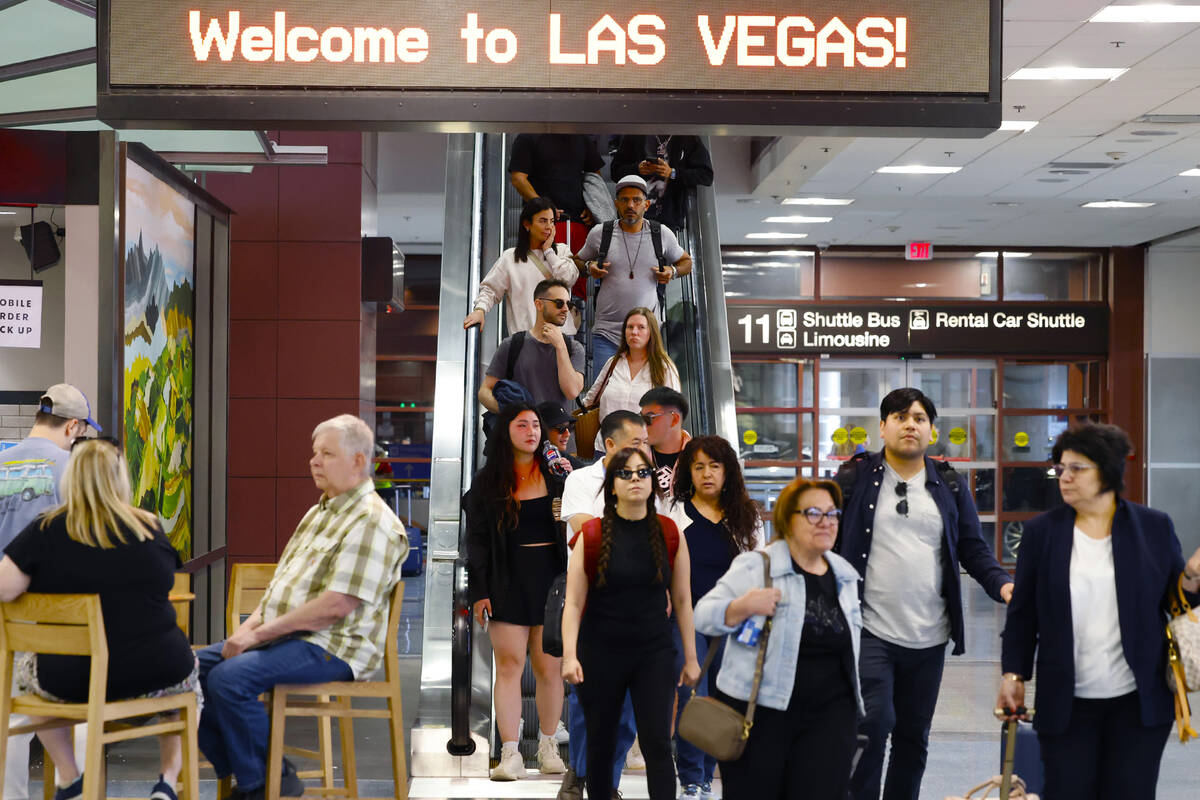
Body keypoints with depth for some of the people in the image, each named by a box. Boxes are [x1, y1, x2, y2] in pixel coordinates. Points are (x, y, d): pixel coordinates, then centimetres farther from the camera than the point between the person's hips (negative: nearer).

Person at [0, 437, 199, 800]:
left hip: (74, 681, -1)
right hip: (157, 673, 1)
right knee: (188, 669, 37)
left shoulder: (45, 532, -8)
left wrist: (49, 587, 6)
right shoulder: (152, 528, -2)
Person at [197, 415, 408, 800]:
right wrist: (250, 624, 2)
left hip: (329, 648, -10)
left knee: (230, 678, -27)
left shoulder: (372, 522, -15)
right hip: (281, 636, 10)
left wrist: (260, 633, -18)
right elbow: (282, 581, 21)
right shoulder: (318, 512, 18)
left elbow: (336, 606, -22)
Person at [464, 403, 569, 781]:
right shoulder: (486, 483, 7)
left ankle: (548, 746, 18)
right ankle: (510, 754, -5)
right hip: (507, 581, -1)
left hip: (552, 579, 1)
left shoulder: (557, 474, 8)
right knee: (509, 664, -5)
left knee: (549, 668, 4)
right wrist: (479, 591, -2)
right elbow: (476, 540, 4)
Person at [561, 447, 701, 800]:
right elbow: (574, 602, -7)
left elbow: (682, 600, 5)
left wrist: (691, 658, 5)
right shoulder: (592, 534, -4)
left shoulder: (669, 533, 0)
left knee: (657, 744, -7)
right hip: (600, 653, 0)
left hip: (655, 652, 0)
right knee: (601, 745, 10)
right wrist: (569, 656, -17)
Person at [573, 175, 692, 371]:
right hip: (606, 333, 0)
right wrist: (590, 268, -1)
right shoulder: (599, 233, 5)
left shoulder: (661, 234, 6)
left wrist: (672, 271, 0)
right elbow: (578, 260, 21)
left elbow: (686, 261, 22)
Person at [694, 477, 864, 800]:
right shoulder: (754, 566, -4)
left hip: (829, 712, 4)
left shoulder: (844, 575, 12)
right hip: (757, 711, -3)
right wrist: (743, 607, -25)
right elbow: (703, 615, -8)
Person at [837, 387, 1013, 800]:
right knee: (873, 722, -15)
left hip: (928, 638, 4)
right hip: (869, 631, -4)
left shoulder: (951, 487, 11)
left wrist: (1003, 584, -7)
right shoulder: (854, 479, 1)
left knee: (914, 736, 11)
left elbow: (974, 549, 10)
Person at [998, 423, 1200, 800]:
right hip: (1067, 704, 0)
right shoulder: (1041, 531, 3)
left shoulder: (1154, 527, 3)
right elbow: (1023, 613, 6)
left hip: (1139, 701, 0)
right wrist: (1013, 674, 2)